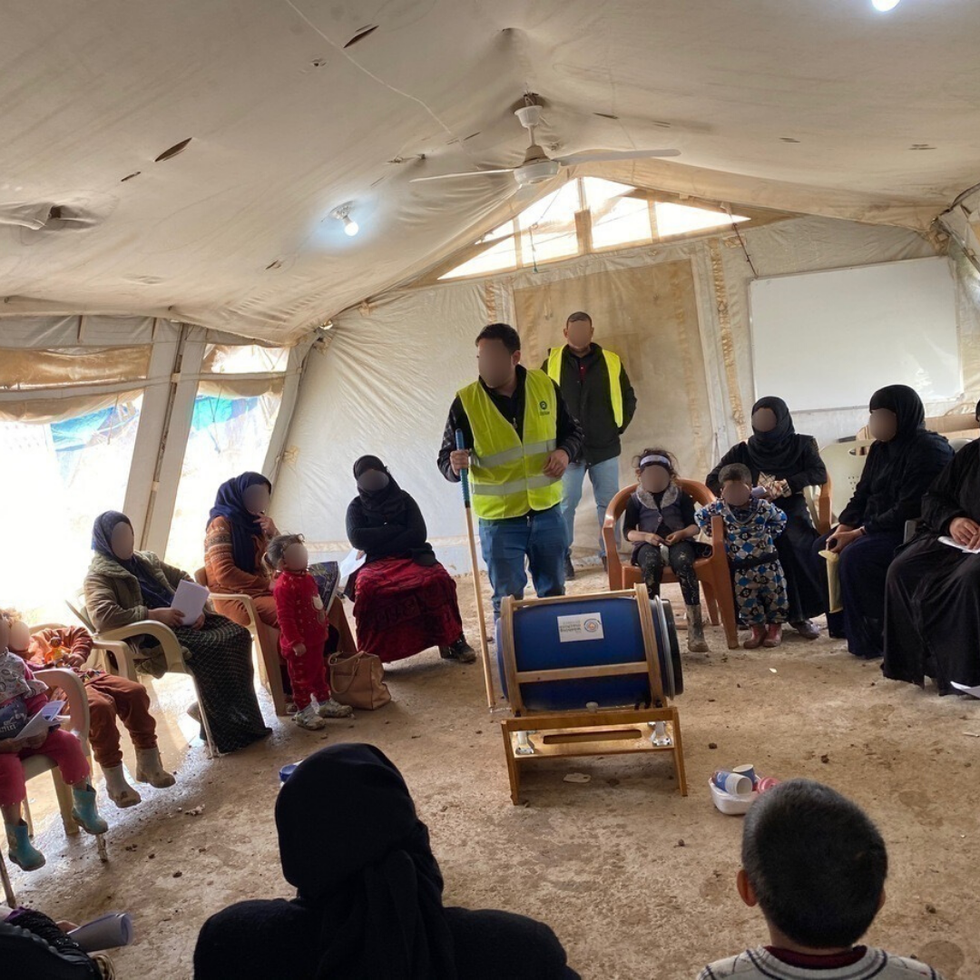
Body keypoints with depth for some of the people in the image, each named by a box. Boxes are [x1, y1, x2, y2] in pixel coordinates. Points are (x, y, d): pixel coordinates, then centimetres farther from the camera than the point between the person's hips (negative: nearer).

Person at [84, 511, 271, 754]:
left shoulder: (146, 559, 22)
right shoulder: (99, 575, -1)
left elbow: (183, 579, 27)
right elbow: (102, 616, -19)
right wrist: (153, 614, -22)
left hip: (181, 619, 8)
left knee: (238, 632, -14)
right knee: (211, 647, -30)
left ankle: (207, 707, -9)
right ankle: (227, 729, -20)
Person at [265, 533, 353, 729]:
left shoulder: (307, 577, 6)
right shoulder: (283, 586, -24)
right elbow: (285, 617, -25)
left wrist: (324, 626, 21)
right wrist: (295, 642, -25)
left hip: (316, 638, 9)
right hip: (300, 644, -9)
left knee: (319, 672, 22)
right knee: (301, 677, 6)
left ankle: (325, 703, 37)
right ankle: (303, 712, 19)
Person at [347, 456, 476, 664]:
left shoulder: (403, 499, 13)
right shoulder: (356, 506, 13)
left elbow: (419, 534, -2)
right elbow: (356, 538, -6)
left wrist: (377, 543, -8)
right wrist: (395, 530, -5)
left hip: (411, 556, 1)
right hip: (375, 563, -1)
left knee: (437, 579, -34)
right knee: (367, 588, -38)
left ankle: (452, 641, -21)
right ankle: (371, 655, -30)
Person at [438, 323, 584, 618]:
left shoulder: (545, 386, -3)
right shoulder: (466, 401, -11)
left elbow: (572, 430, 10)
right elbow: (445, 458, -6)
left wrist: (565, 452, -11)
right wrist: (454, 465, -29)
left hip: (547, 511, 3)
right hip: (499, 519, -3)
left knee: (554, 593, 18)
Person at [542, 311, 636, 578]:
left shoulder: (611, 362, 2)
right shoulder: (551, 363, -1)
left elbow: (628, 398, 12)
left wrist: (618, 427, 6)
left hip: (604, 447, 2)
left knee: (609, 503, 8)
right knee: (566, 503, 1)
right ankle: (562, 555, 14)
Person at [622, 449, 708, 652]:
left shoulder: (681, 496, 16)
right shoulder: (635, 499, 16)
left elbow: (695, 526, 11)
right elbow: (628, 531, 9)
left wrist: (682, 533, -12)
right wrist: (645, 536, -12)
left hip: (678, 541, 0)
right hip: (648, 544, 0)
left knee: (683, 561, -37)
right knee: (651, 563, -39)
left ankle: (695, 629, -43)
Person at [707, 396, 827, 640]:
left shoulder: (802, 445, 9)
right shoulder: (742, 452, 9)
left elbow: (820, 473, -5)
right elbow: (712, 481, 5)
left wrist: (787, 485, -20)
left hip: (791, 514, 0)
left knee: (790, 541, -35)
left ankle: (799, 612, -24)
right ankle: (796, 614, -26)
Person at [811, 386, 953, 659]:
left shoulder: (929, 450, -18)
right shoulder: (881, 448, 9)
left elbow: (909, 510, -24)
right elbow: (862, 494, 10)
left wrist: (858, 533, -23)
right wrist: (843, 528, -7)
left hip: (913, 531, -9)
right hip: (877, 525, 9)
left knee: (855, 556, -28)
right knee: (822, 547, -2)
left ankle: (873, 637, -15)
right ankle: (845, 623, 6)